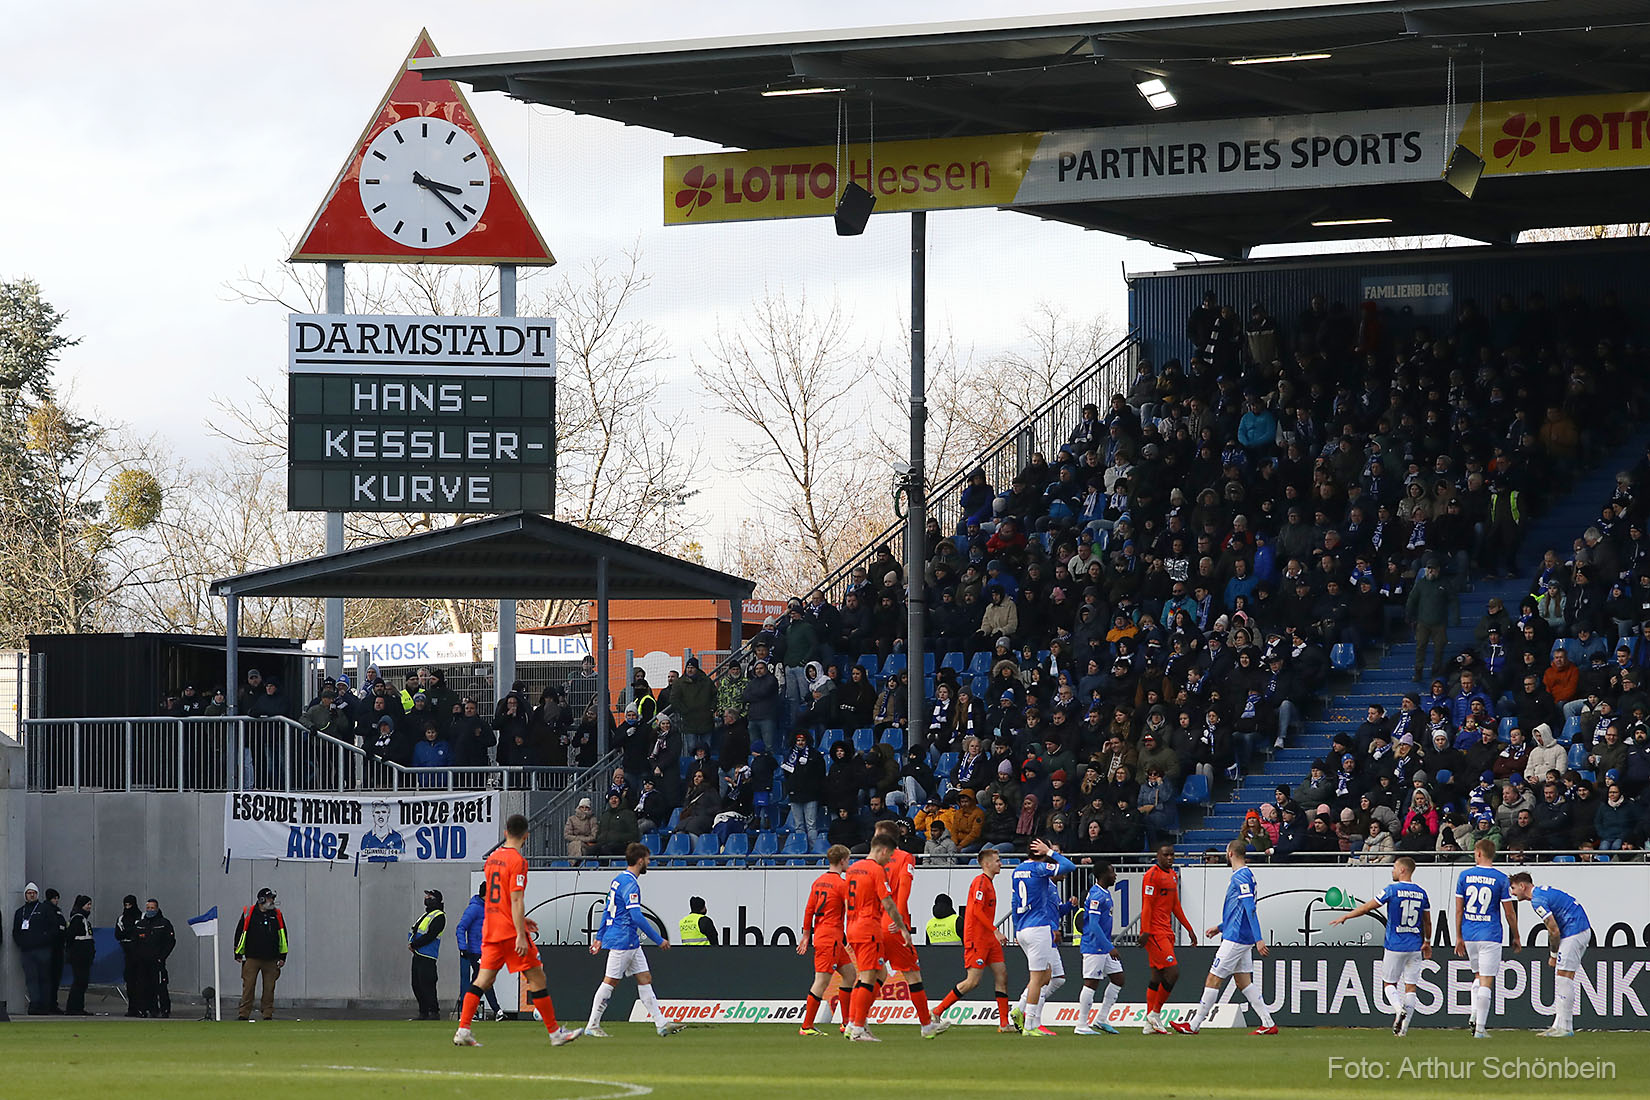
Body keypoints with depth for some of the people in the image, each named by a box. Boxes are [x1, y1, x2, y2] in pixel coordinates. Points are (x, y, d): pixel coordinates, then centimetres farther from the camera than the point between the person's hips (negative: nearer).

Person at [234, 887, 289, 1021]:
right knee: (248, 986, -5)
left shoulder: (277, 915, 10)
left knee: (269, 988, 3)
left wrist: (282, 957, 9)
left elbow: (283, 936, 15)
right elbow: (239, 933, 6)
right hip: (252, 958, -3)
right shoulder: (248, 913, 1)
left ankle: (268, 1014, 9)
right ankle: (244, 1014, -2)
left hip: (271, 960, 3)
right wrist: (238, 954, 3)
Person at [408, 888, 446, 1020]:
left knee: (427, 985, -14)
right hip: (417, 955, 10)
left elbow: (429, 936, -17)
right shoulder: (425, 915, 22)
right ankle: (423, 1013, 14)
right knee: (417, 985, 9)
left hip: (428, 957, -10)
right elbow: (413, 930, 21)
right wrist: (411, 943, 2)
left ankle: (434, 1013, -13)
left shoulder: (439, 917, -7)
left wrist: (414, 945, -12)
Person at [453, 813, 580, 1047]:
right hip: (510, 931, -7)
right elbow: (516, 900, -19)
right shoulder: (517, 861, -12)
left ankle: (463, 1030, -5)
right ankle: (555, 1032, 4)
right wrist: (520, 935, -20)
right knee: (537, 978, 1)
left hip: (491, 929, 7)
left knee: (483, 980, 5)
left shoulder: (492, 858, 12)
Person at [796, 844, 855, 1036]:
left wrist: (806, 935, 18)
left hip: (820, 935, 9)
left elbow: (809, 910, 14)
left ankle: (846, 1022, 18)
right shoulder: (842, 884, -12)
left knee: (849, 973, 16)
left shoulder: (818, 882, 12)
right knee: (822, 981, -8)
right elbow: (851, 912, -13)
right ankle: (807, 1026, -9)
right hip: (830, 939, -9)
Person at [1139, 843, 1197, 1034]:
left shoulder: (1173, 875, 17)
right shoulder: (1152, 875, -10)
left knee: (1156, 977, 9)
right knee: (1172, 972, -14)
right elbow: (1147, 905, -15)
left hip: (1166, 932, 9)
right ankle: (1155, 1013, -3)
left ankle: (1150, 1024, 11)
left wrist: (1189, 929, 23)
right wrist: (1146, 931, -21)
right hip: (1155, 932, -9)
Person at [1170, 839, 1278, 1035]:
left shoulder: (1241, 877, -15)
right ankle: (1268, 1024, 6)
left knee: (1213, 980, -4)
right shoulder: (1243, 876, 16)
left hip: (1235, 938, -10)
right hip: (1242, 938, 10)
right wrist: (1221, 927, 30)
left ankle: (1193, 1025, 0)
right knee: (1243, 981, 10)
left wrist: (1258, 939, -29)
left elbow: (1250, 909, -23)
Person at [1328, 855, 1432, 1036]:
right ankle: (1404, 1026, -1)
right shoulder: (1421, 893, 5)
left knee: (1389, 983, 10)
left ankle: (1399, 1009, -17)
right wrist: (1427, 942, 29)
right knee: (1410, 986, 5)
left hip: (1395, 946, -4)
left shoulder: (1393, 889, -9)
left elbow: (1367, 907, -3)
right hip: (1415, 946, 4)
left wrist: (1345, 917, 10)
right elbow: (1427, 922, 14)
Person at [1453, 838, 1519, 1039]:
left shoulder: (1465, 876, 2)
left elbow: (1459, 909, 4)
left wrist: (1459, 937, 11)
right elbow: (1510, 912, -3)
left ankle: (1474, 1014, 4)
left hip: (1469, 935, 3)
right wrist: (1516, 938, 8)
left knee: (1478, 976, 22)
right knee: (1486, 982, -1)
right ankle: (1480, 1028, -5)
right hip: (1490, 936, -3)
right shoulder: (1500, 878, -5)